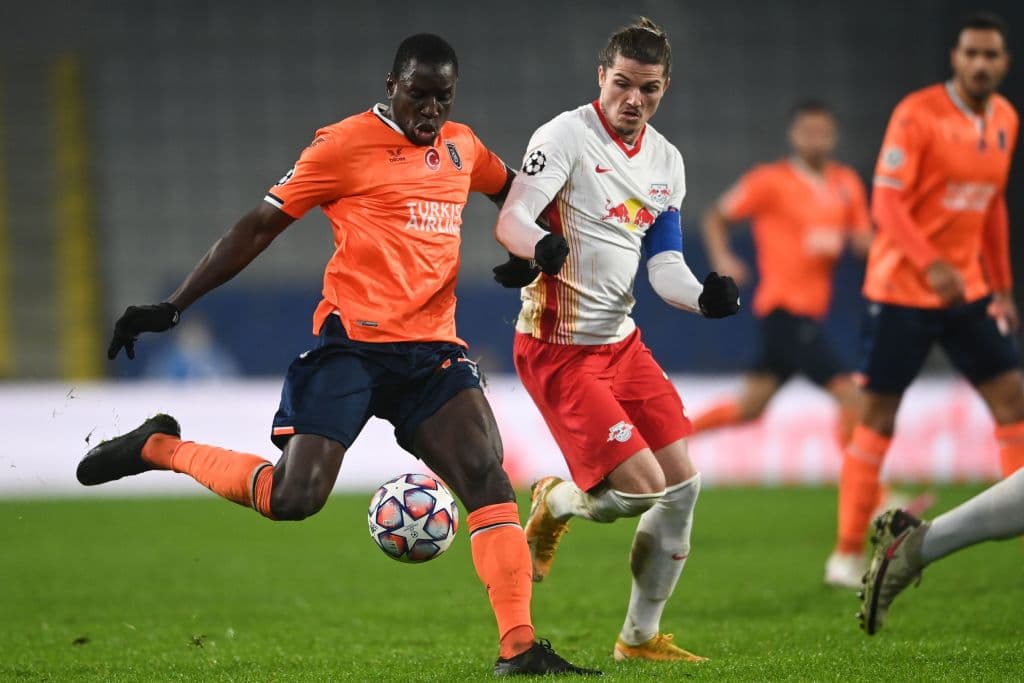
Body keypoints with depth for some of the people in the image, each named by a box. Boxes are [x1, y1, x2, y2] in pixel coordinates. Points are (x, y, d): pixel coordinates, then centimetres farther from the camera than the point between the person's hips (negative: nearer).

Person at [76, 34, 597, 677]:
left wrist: (550, 240, 15)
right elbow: (259, 226, -1)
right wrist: (171, 307, -3)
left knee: (487, 475, -14)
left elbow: (513, 189, 37)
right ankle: (159, 447, 9)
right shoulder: (347, 143, -4)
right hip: (352, 342, -5)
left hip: (433, 348, 5)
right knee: (293, 496, -15)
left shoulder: (462, 146, 14)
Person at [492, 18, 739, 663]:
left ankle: (641, 636, 19)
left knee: (684, 483, 4)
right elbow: (512, 219, -23)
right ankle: (553, 504, 17)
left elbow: (664, 264, 7)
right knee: (642, 487, -17)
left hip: (622, 342, 8)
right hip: (558, 348, -8)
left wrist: (703, 296, -14)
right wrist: (533, 251, -45)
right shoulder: (566, 136, -13)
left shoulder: (666, 161, 10)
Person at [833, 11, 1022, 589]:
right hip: (902, 289, -6)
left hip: (969, 289, 6)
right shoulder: (918, 114, -14)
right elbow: (887, 202, -19)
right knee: (879, 414, -2)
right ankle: (849, 552, 6)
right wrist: (930, 266, -31)